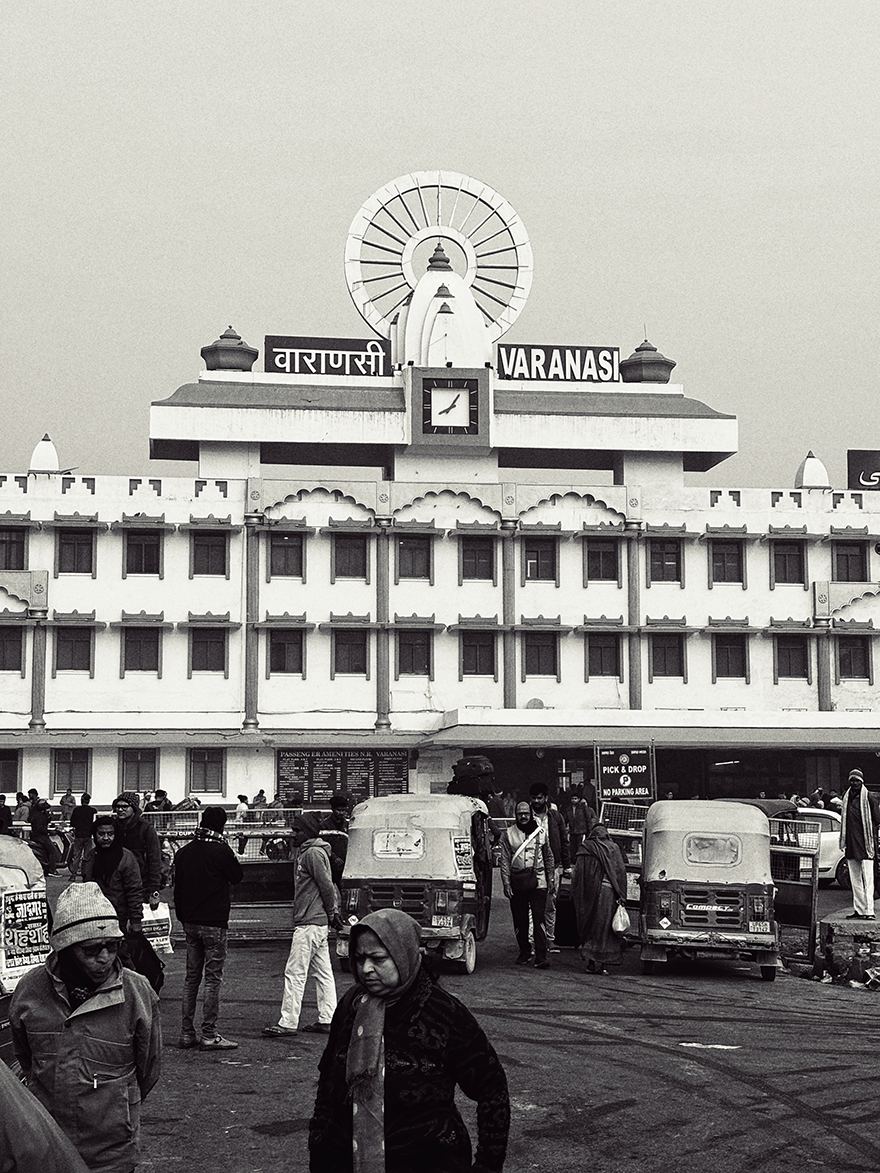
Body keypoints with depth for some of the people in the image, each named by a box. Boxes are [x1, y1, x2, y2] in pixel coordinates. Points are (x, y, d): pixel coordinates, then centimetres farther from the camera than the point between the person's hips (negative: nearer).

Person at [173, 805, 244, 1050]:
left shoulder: (184, 852, 6)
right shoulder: (222, 851, -13)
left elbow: (178, 886, 11)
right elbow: (238, 876, 1)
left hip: (190, 922, 6)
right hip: (214, 923, -6)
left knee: (191, 977, 13)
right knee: (213, 978, -1)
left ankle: (187, 1033, 14)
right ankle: (209, 1035, -1)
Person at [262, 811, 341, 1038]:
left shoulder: (313, 853, -14)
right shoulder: (308, 852, 18)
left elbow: (327, 885, -18)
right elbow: (329, 886, 21)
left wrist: (332, 913, -8)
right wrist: (334, 910, 13)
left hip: (309, 924, -11)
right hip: (318, 924, 11)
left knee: (295, 973, -8)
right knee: (323, 973, 11)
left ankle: (288, 1023, -7)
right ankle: (326, 1020, 15)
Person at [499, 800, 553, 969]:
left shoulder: (540, 833, 7)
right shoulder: (508, 834, 5)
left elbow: (548, 858, 15)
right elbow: (504, 860, 3)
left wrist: (550, 879, 11)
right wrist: (506, 883, -3)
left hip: (537, 881, -1)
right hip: (517, 882, 1)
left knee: (539, 920, -9)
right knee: (519, 920, 7)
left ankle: (541, 957, -11)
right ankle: (524, 952, 23)